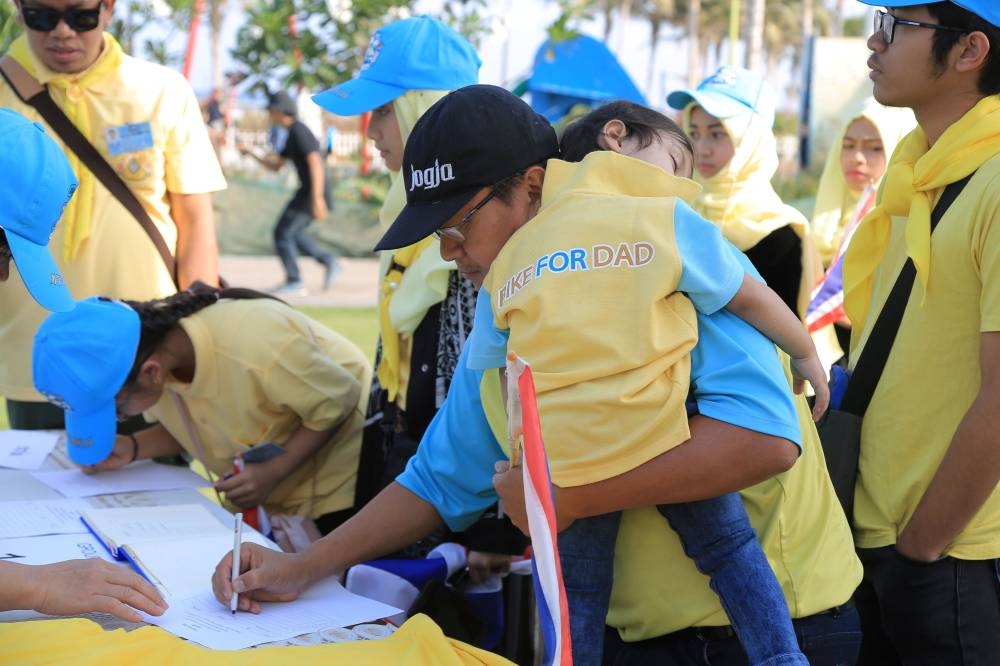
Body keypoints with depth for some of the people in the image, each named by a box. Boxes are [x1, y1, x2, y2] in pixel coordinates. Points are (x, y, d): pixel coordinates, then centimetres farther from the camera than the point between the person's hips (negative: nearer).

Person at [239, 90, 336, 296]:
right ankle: (328, 261, 13)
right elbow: (275, 166, 26)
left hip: (312, 193, -10)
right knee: (292, 232, 20)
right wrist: (251, 153, 19)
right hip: (308, 192, 10)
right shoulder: (291, 135, 18)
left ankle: (295, 282, 1)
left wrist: (317, 198, -30)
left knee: (282, 233, -3)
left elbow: (315, 163, -24)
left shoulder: (299, 131, -13)